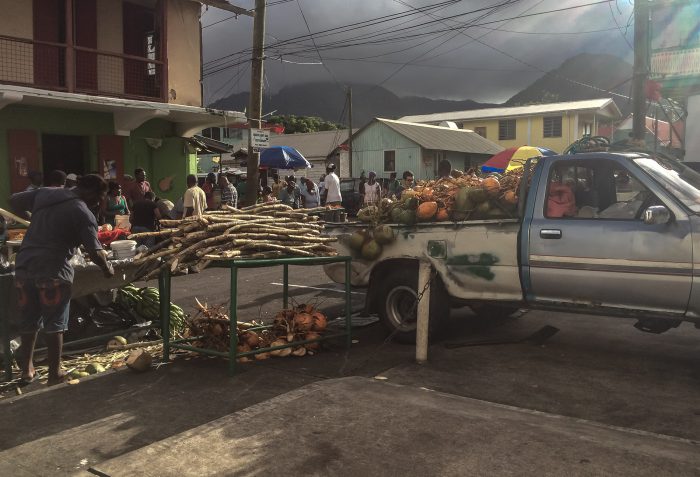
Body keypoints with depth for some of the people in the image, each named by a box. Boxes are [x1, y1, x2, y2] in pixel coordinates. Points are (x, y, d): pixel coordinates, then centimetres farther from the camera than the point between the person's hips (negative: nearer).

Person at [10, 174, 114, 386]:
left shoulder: (43, 194, 9)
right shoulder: (83, 213, -8)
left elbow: (13, 201, 20)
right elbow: (95, 253, -11)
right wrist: (107, 269, 7)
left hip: (24, 267, 6)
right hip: (52, 272, -6)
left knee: (28, 321, 18)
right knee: (54, 324, 5)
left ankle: (27, 368, 28)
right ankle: (54, 374, 12)